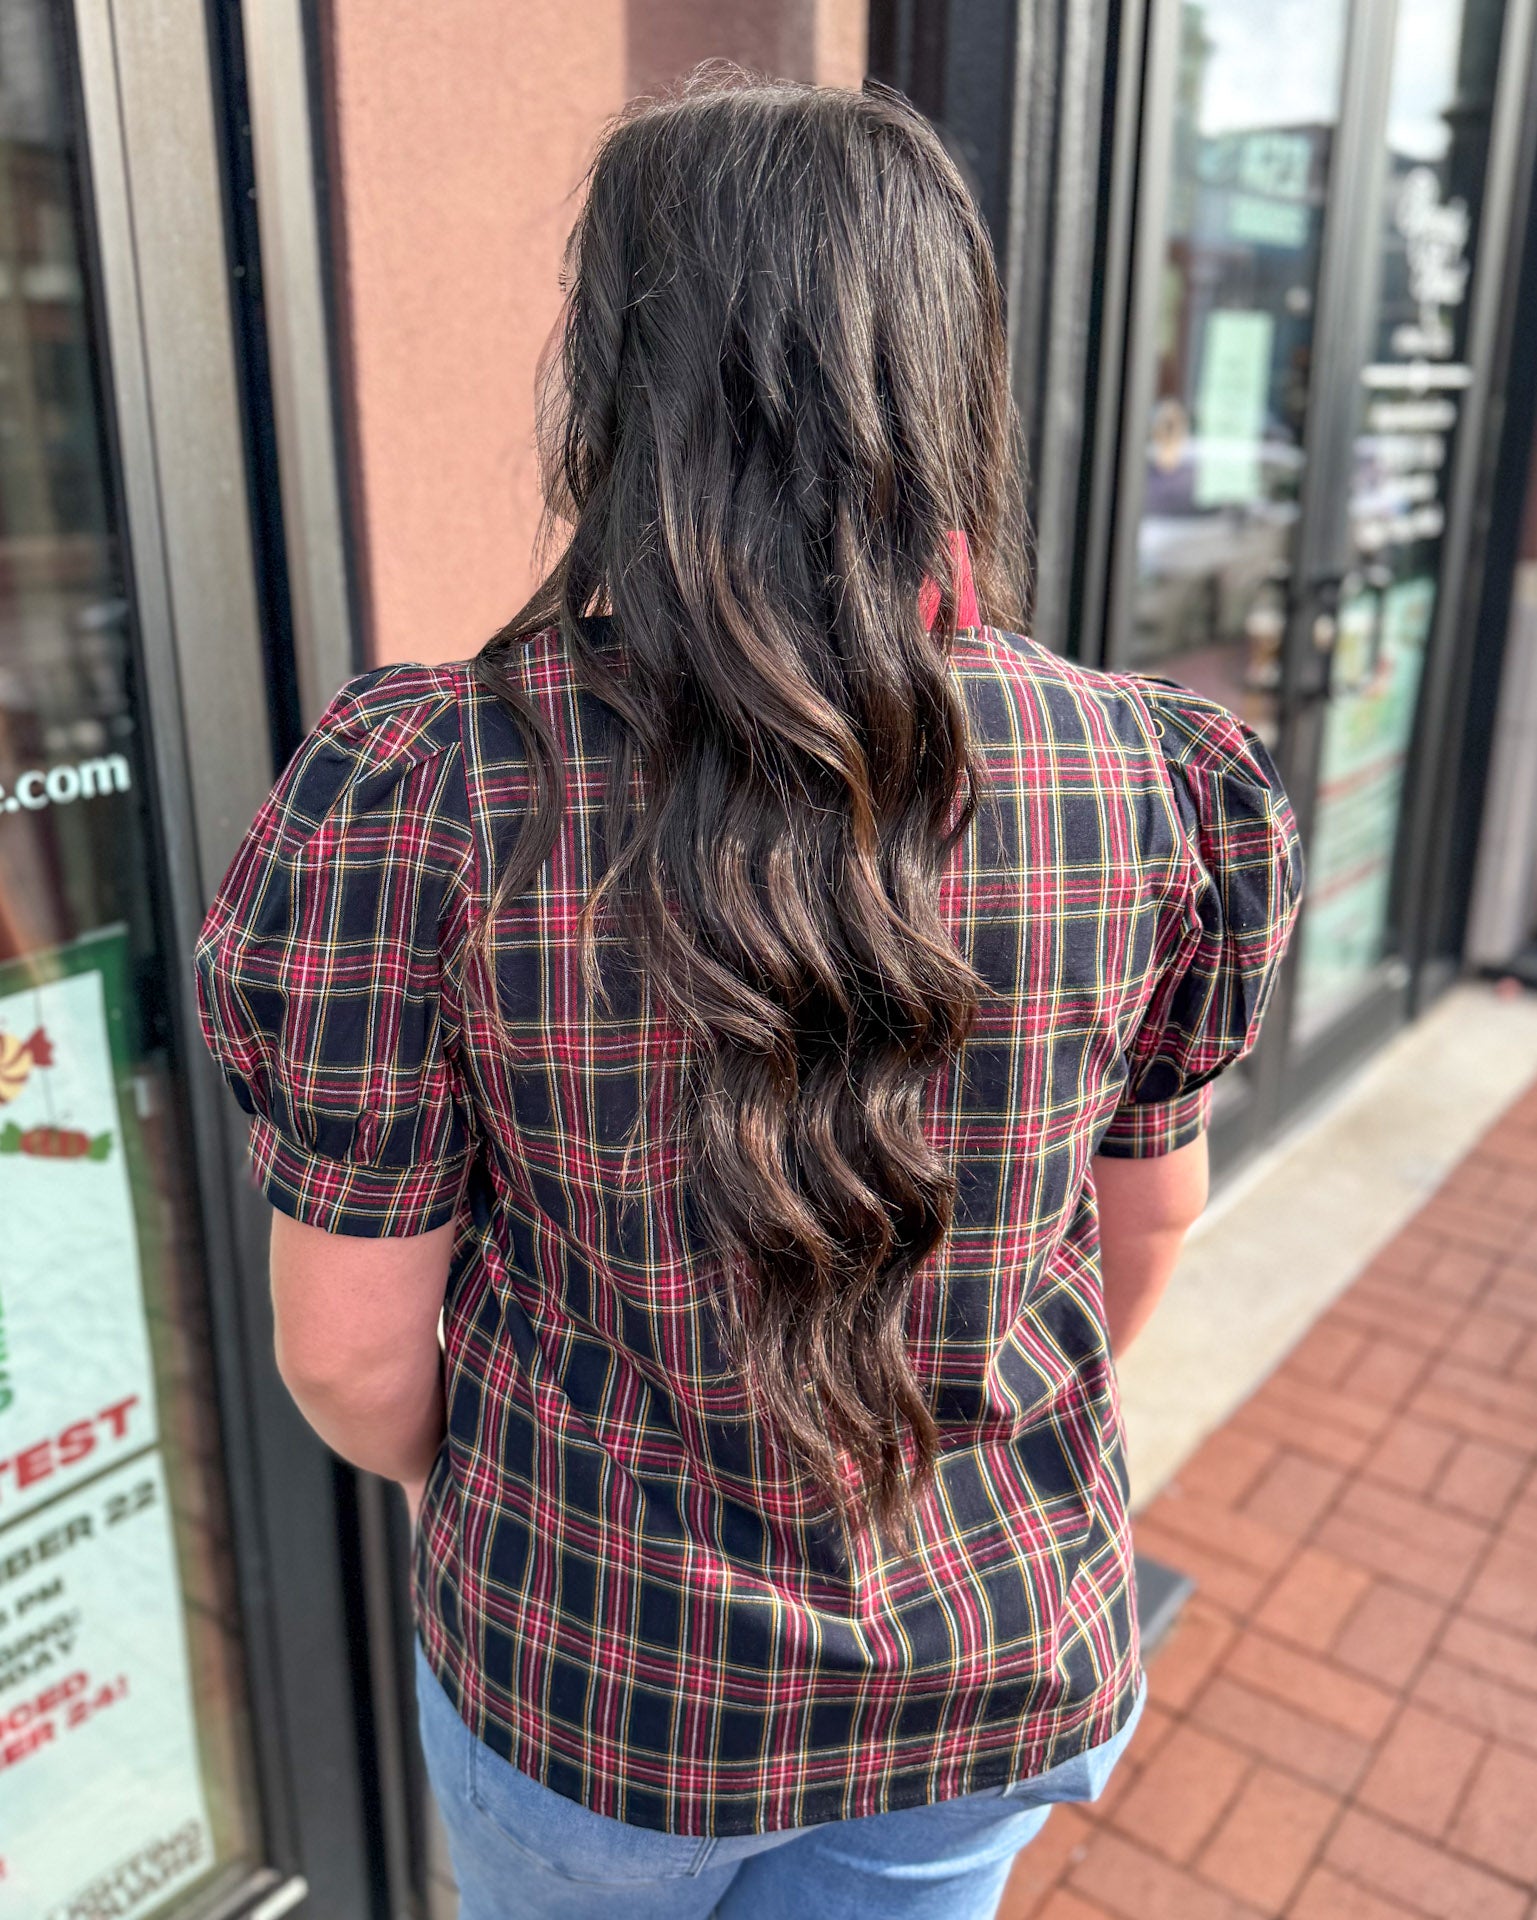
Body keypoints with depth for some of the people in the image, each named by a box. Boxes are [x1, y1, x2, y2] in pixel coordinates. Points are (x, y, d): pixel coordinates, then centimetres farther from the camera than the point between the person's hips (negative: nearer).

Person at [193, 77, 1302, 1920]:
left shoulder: (427, 799, -25)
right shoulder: (1156, 782, -16)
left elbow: (348, 1352, -16)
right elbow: (1149, 1216, -1)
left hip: (597, 1663, -2)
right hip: (1012, 1658, 3)